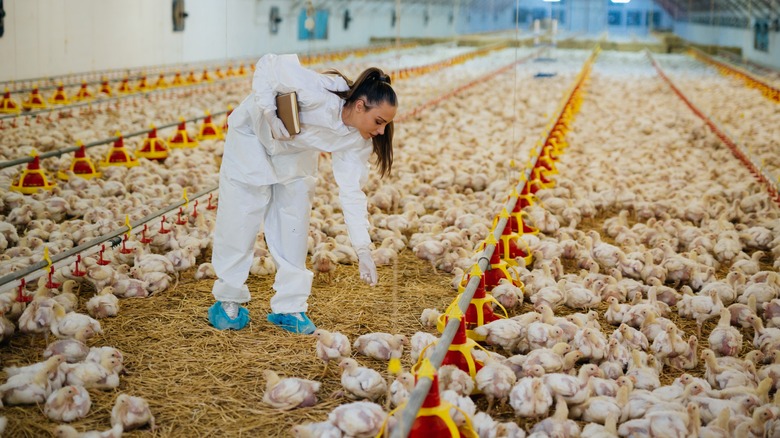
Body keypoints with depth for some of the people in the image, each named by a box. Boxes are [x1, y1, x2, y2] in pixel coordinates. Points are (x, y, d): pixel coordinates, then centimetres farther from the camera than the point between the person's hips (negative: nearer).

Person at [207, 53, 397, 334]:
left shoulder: (356, 140, -19)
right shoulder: (319, 93, -38)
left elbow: (352, 190, -16)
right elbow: (268, 66, -29)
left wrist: (362, 248, -21)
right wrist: (269, 113, -37)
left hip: (295, 153, 5)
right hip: (254, 135, -5)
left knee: (294, 226, 2)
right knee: (240, 221, -2)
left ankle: (289, 307, 12)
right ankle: (227, 300, 13)